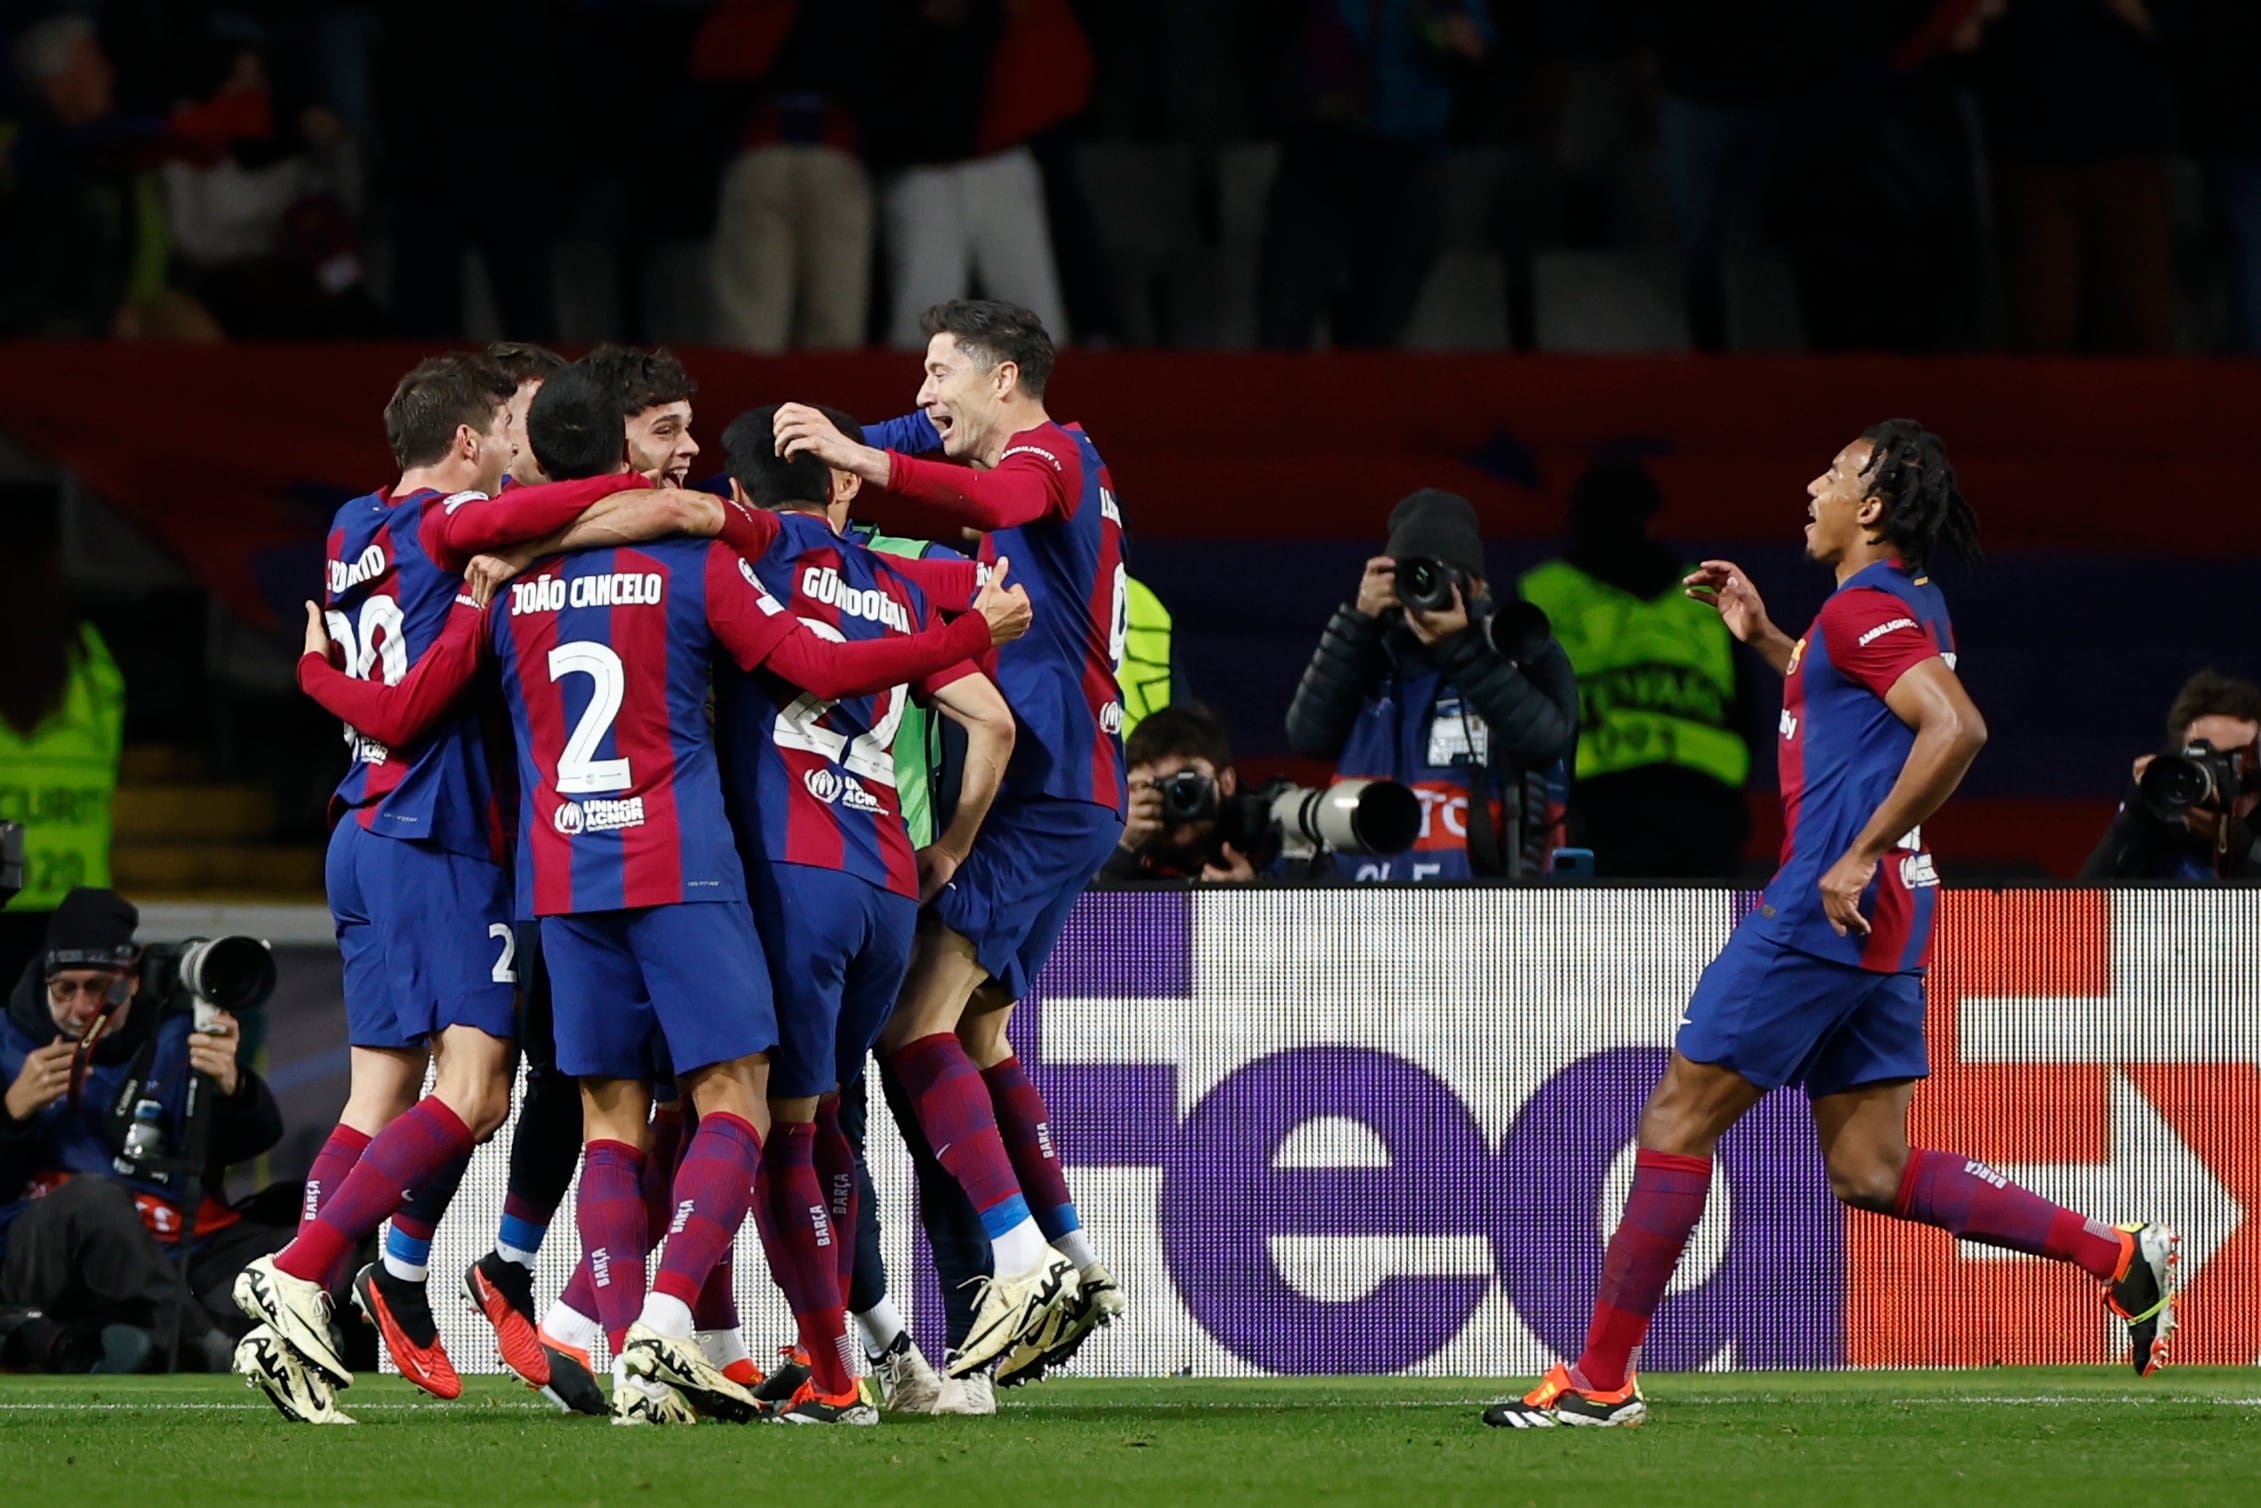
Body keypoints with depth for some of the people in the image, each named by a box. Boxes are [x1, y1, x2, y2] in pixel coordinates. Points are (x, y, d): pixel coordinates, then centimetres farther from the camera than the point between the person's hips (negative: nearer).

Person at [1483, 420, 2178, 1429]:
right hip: (1881, 922, 10)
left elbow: (1957, 729, -27)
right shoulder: (1909, 601, 17)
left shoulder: (1865, 608, -13)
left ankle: (1601, 1378, -1)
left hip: (1830, 907, -10)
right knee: (1869, 1174, 9)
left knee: (1677, 1120, -3)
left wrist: (1861, 857, -26)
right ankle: (2112, 1255, 4)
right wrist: (1765, 640, 28)